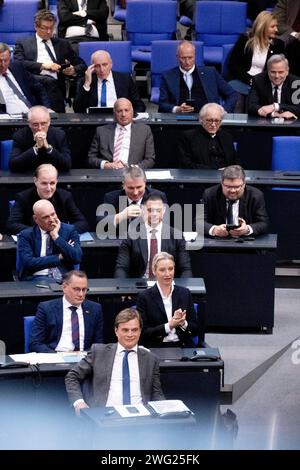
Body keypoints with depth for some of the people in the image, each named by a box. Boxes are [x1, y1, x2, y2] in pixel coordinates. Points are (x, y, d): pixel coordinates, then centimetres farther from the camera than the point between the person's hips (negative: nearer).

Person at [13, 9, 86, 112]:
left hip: (56, 82, 2)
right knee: (49, 81, -36)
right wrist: (43, 65, -12)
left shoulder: (62, 44, 28)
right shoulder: (23, 43, 19)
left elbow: (82, 65, 26)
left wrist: (74, 70, 1)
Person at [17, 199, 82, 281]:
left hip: (64, 277, 2)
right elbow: (29, 263, -8)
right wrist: (59, 257, -5)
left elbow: (77, 258, -3)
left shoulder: (69, 230, 10)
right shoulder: (26, 235, 6)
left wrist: (56, 237, -6)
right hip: (38, 277, -2)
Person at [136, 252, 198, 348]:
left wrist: (183, 323, -10)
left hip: (183, 347, 1)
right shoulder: (144, 297, 1)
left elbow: (195, 330, 11)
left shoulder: (184, 293, 10)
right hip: (156, 348, -1)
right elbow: (142, 333, -3)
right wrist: (169, 326, -14)